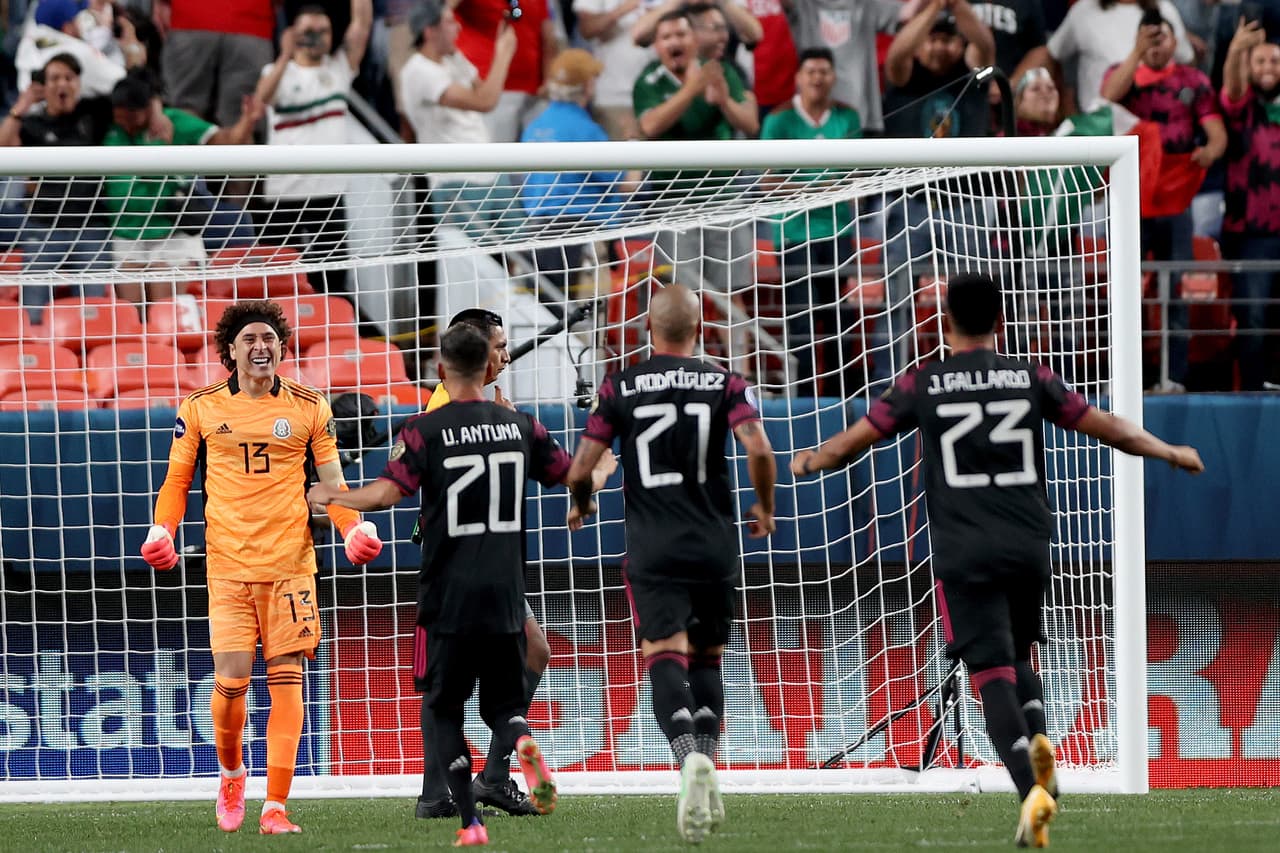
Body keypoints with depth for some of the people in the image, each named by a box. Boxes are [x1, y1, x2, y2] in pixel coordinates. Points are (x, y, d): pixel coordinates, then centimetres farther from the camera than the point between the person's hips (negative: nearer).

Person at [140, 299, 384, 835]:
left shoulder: (309, 408, 7)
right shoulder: (200, 409, 6)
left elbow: (331, 482, 11)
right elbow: (178, 479, 12)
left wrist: (353, 528, -7)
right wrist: (163, 529, -5)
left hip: (290, 564, 0)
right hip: (228, 565, 0)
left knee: (286, 681, -6)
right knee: (231, 680, -9)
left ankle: (275, 807, -4)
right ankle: (231, 775, 20)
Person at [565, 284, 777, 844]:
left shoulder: (620, 387, 2)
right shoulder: (725, 384, 3)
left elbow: (581, 469, 0)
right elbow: (759, 450, -11)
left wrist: (580, 504, 23)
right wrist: (764, 508, 7)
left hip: (652, 549, -2)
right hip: (715, 544, 2)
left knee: (666, 658, -10)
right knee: (707, 660, 17)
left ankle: (689, 757, -37)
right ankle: (707, 772, 4)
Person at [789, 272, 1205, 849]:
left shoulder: (923, 385, 0)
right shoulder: (1031, 379, 4)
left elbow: (853, 441, 7)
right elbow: (1108, 428, 10)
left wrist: (811, 460, 29)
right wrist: (1169, 453, 26)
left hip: (964, 553, -2)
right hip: (1028, 544, 2)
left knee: (992, 671, -5)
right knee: (1020, 654, 23)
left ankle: (1032, 789, -24)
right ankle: (1038, 741, -6)